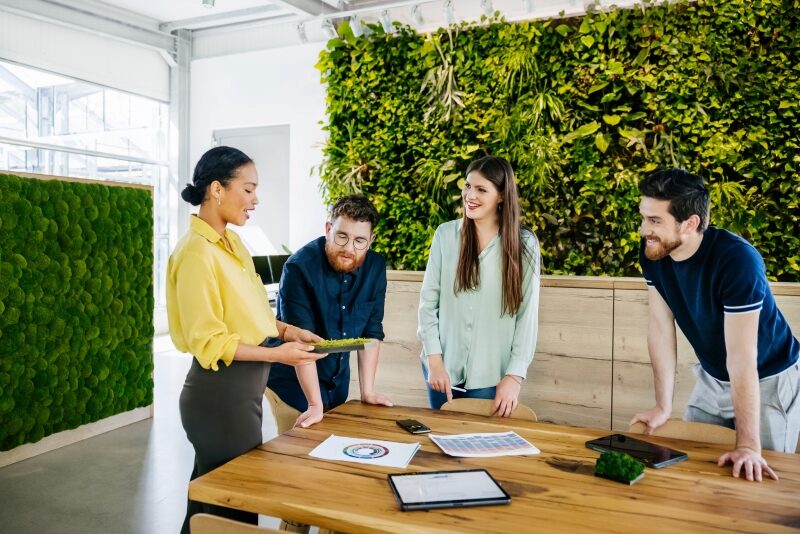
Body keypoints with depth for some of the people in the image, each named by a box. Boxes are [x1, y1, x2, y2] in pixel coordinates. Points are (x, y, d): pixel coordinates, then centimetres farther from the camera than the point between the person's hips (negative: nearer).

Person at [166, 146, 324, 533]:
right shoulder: (196, 252, -19)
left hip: (242, 389, 9)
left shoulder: (232, 242, 8)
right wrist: (276, 354, -20)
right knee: (234, 501, 8)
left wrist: (285, 330, 3)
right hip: (220, 393, -9)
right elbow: (208, 341, -19)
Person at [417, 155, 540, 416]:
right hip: (444, 367, 2)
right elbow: (428, 300, 0)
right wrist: (434, 358, -6)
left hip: (491, 375, -1)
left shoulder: (525, 244, -4)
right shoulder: (445, 234, -1)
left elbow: (528, 315, -4)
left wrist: (515, 375, -8)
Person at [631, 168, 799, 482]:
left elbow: (742, 356, -32)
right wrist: (663, 406, -10)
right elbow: (660, 327, -11)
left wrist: (749, 445, -29)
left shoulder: (737, 259, -32)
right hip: (712, 378, 5)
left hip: (767, 380, -5)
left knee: (755, 478, 2)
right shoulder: (653, 253, -16)